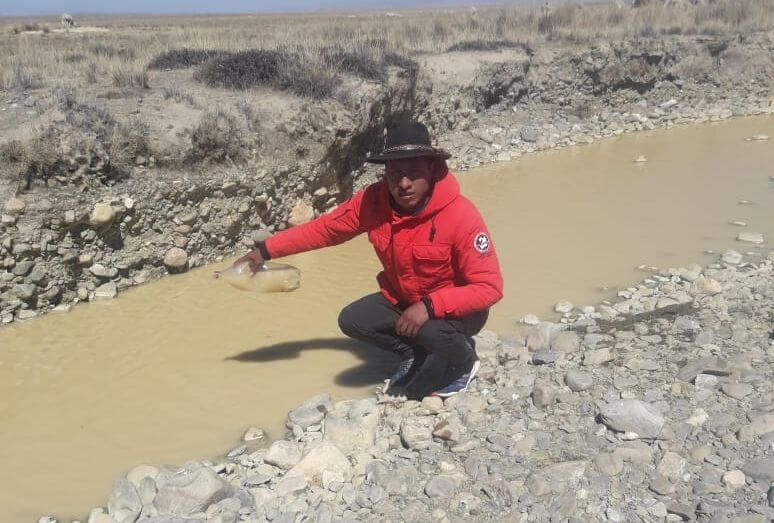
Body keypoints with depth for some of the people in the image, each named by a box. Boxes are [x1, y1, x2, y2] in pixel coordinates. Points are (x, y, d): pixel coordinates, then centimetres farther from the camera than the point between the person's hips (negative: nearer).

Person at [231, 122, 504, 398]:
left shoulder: (461, 216, -31)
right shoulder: (373, 201, -17)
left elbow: (490, 287, -30)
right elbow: (324, 228, -4)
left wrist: (429, 306, -39)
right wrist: (265, 250, -7)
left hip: (456, 306, -5)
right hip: (402, 300, 5)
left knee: (430, 331, -35)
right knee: (352, 320, -12)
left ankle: (465, 362, 1)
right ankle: (413, 353, 14)